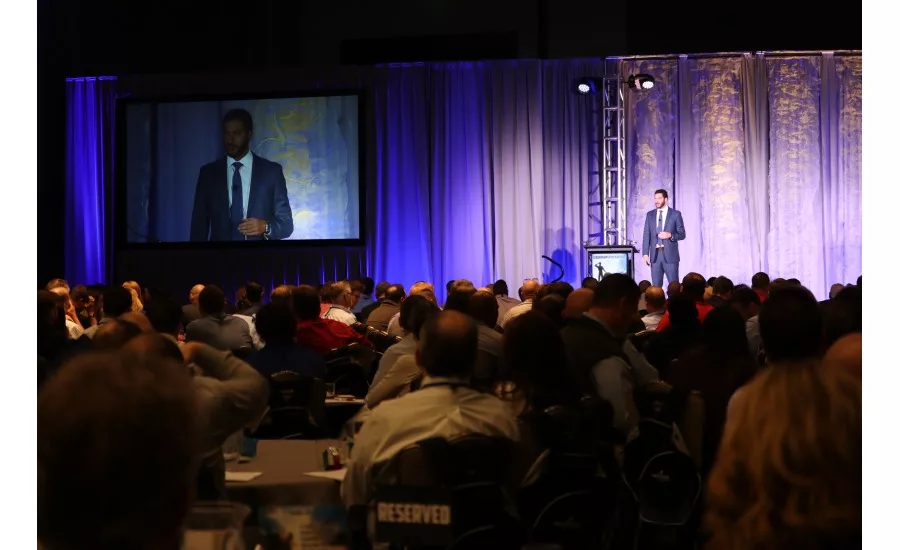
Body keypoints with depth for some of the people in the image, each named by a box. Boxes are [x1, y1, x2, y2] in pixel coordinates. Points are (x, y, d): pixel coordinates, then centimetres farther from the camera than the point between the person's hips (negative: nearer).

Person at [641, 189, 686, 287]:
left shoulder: (675, 214, 2)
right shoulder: (650, 215, 12)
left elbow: (682, 234, 2)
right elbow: (646, 235, 8)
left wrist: (670, 235, -18)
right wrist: (645, 253, -2)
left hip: (670, 254, -3)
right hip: (655, 255, 3)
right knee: (656, 286, 3)